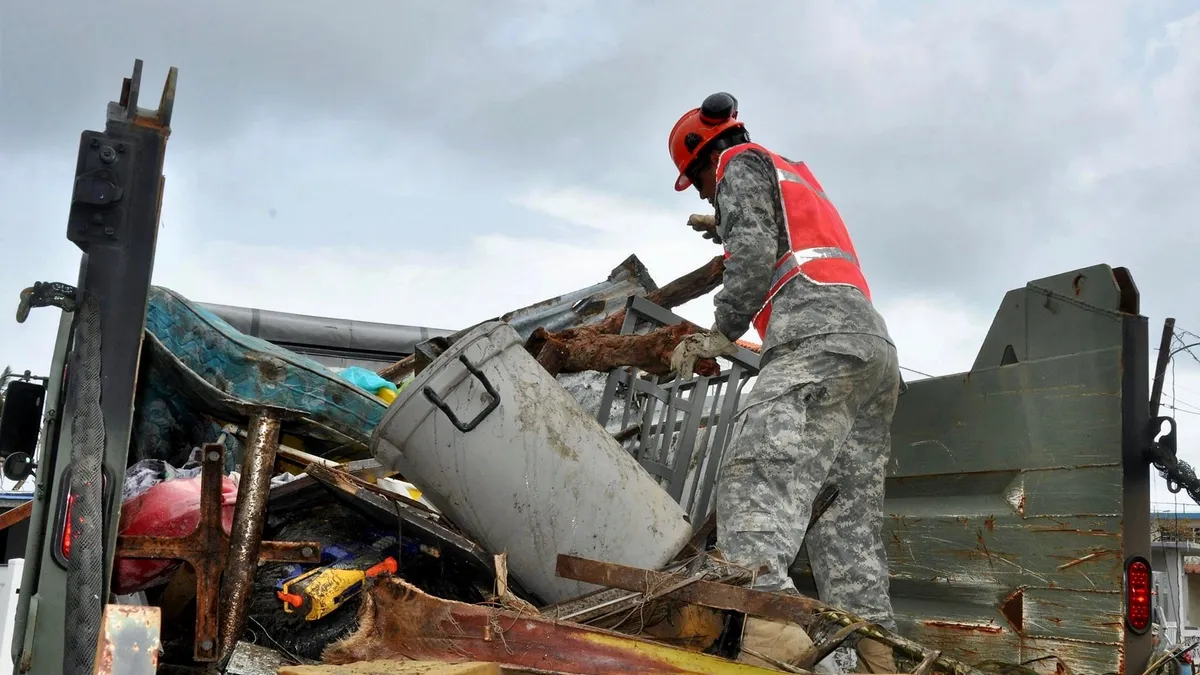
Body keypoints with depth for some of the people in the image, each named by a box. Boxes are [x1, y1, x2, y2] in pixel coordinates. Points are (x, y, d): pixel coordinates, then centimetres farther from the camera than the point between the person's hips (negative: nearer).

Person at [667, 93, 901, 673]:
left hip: (818, 339, -9)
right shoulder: (797, 176, 38)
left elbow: (755, 251, -5)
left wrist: (722, 332, -2)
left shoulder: (741, 163, 12)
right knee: (851, 524, 4)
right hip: (876, 342, 9)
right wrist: (728, 231, 58)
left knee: (755, 488, -25)